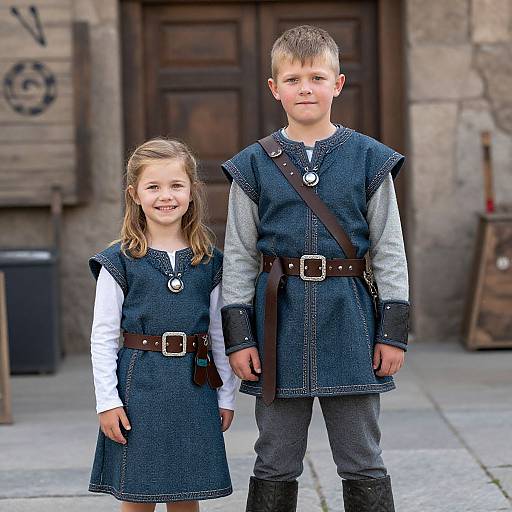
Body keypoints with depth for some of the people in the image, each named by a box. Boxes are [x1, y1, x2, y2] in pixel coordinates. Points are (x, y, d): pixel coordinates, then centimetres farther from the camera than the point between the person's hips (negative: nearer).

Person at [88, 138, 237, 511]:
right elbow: (102, 336, -2)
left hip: (194, 388, 2)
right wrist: (107, 400, -7)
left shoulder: (209, 261, 6)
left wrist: (226, 397, 10)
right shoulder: (119, 262, -2)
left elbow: (220, 333, 11)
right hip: (139, 384, -2)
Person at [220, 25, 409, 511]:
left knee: (362, 463, 6)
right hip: (280, 315, 1)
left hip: (348, 313, 0)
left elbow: (389, 249, 4)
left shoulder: (368, 159, 2)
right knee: (275, 465, 8)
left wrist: (394, 328, -1)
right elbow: (238, 255, 6)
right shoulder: (254, 165, 3)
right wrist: (237, 333, 0)